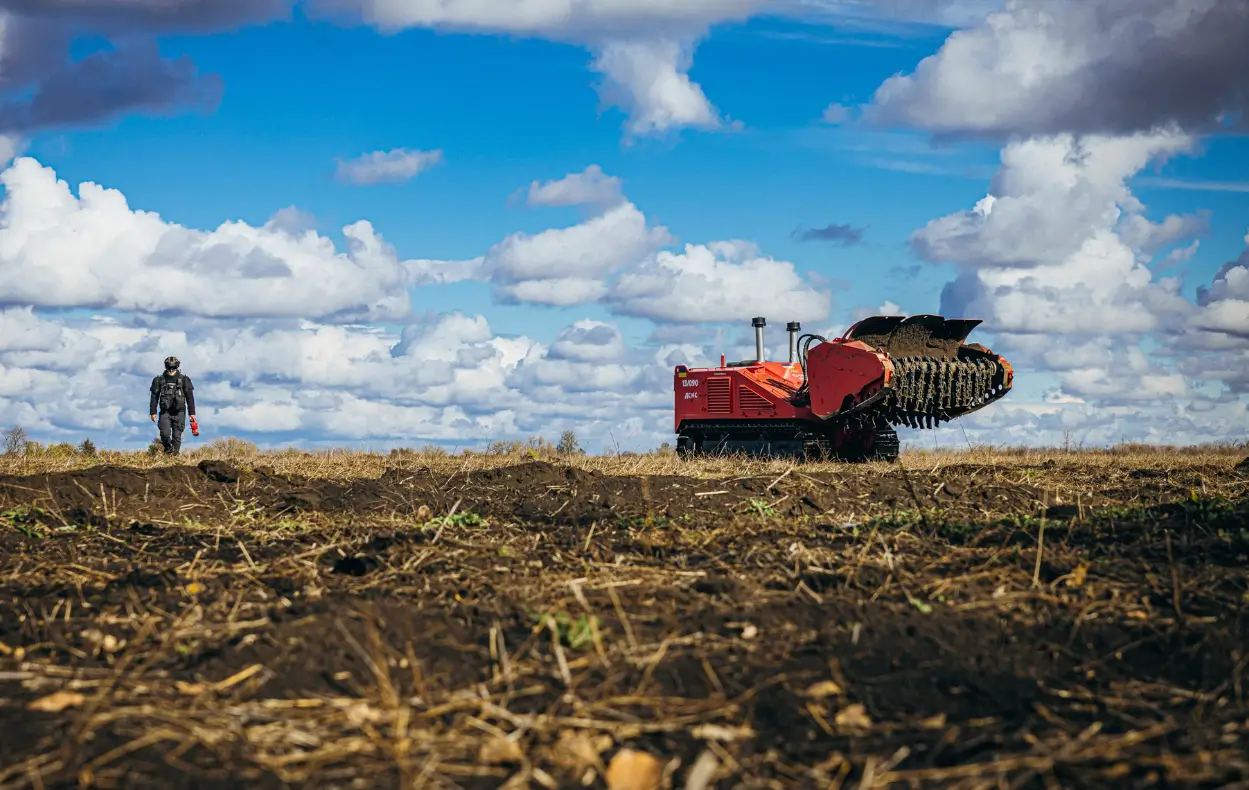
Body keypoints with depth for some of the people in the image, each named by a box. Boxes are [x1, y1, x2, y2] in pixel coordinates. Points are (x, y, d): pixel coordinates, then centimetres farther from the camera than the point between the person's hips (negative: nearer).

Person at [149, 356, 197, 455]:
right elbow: (154, 397, 9)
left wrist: (192, 413, 2)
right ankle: (168, 449, 12)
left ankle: (175, 453, 8)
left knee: (177, 435, -2)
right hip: (165, 412, 0)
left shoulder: (184, 379, 3)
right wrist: (153, 412, 5)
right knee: (165, 433, -13)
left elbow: (190, 397, 4)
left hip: (179, 412, 0)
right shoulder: (159, 380, 4)